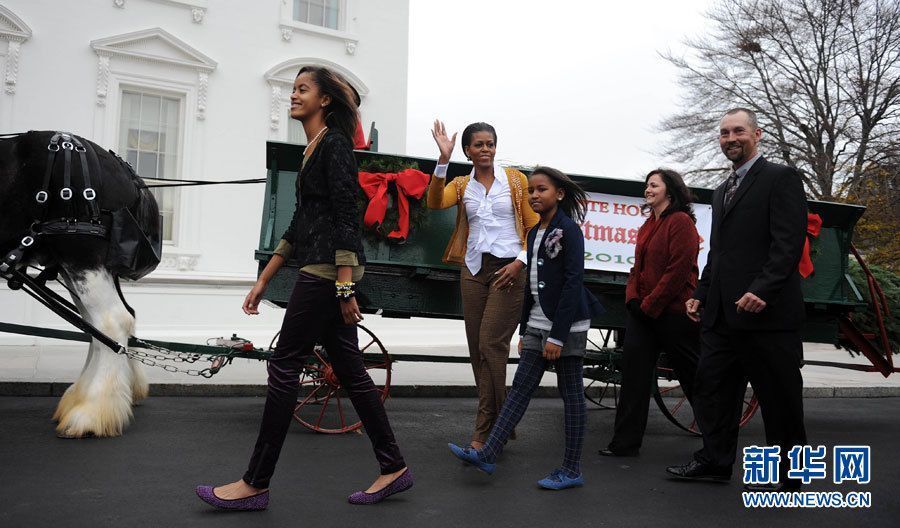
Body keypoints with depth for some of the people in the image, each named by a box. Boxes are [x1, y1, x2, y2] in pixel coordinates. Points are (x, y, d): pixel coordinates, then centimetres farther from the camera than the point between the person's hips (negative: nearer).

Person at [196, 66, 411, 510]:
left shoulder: (335, 144, -8)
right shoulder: (314, 150, 20)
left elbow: (346, 217, -16)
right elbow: (301, 223, 22)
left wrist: (345, 286, -22)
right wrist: (263, 281, 21)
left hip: (329, 269, -10)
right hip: (324, 272, 10)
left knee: (284, 366, -4)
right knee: (348, 369, 9)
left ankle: (256, 484, 6)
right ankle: (393, 469, 16)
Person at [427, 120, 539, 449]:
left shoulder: (515, 180, 3)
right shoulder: (462, 185, 10)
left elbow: (533, 226, 3)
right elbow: (435, 202, -11)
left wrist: (521, 261, -10)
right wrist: (443, 159, -17)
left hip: (508, 268, -4)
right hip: (473, 269, 4)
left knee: (491, 345, -11)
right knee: (477, 348, 5)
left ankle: (485, 431, 0)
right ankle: (496, 427, 17)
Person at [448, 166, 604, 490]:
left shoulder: (569, 230, -10)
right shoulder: (535, 234, 14)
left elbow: (572, 283, -16)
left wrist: (558, 335, -19)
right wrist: (525, 330, 16)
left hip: (567, 325, -7)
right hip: (538, 324, 8)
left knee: (571, 394, 1)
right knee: (520, 387, 5)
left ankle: (572, 470, 9)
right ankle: (488, 454, 5)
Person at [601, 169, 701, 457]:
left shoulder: (681, 221, -10)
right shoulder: (648, 225, 16)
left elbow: (679, 270, -17)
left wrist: (650, 305, -16)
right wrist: (632, 299, 1)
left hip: (672, 312, -8)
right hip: (642, 311, 8)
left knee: (692, 374, 6)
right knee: (634, 374, 2)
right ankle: (625, 442, 7)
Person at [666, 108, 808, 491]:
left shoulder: (780, 178, -4)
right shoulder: (721, 192, 21)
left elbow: (789, 243, -14)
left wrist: (763, 290, -23)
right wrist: (700, 294, 14)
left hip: (767, 311, -8)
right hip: (722, 314, 8)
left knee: (779, 395, 4)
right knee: (711, 387, 9)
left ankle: (787, 473, 18)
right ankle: (714, 461, 21)